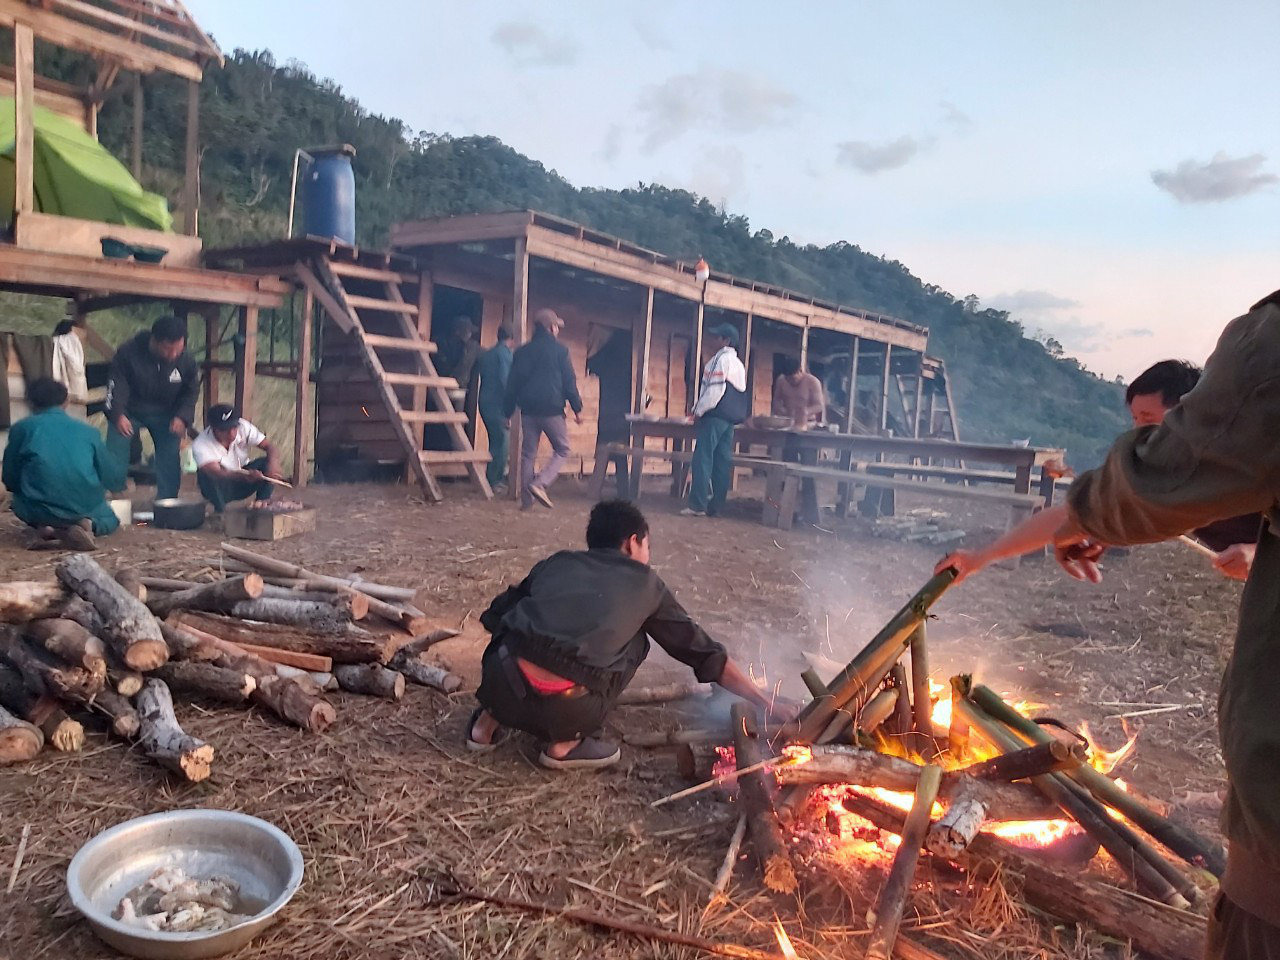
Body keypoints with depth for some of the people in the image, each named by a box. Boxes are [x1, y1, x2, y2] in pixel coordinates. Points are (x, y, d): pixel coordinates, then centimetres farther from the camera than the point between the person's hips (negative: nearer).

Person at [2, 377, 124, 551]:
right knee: (110, 519, 34)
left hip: (41, 510, 0)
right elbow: (113, 478, 14)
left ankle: (47, 528, 2)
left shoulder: (21, 428, 7)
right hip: (86, 509, 0)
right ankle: (89, 524, -4)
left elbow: (10, 479, 12)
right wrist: (120, 469, 38)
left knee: (21, 502, 36)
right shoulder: (88, 430, 10)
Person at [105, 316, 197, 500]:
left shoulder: (186, 361, -18)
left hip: (165, 415, 1)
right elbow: (117, 385, -16)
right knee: (114, 455, -8)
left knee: (170, 460, -5)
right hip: (129, 411, -1)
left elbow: (189, 393, -4)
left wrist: (183, 417, -20)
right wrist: (118, 414, -29)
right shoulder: (129, 352, -24)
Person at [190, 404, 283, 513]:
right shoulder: (200, 445, -26)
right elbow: (216, 473, -40)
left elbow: (270, 447, -19)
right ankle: (220, 511, -20)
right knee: (205, 473, -33)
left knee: (266, 463, -23)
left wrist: (273, 464, -43)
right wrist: (246, 476, -60)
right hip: (220, 489, -2)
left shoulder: (243, 427, -16)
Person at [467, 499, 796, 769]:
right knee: (634, 641, 22)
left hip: (499, 685, 4)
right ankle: (565, 742, 14)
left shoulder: (558, 561, 23)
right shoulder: (645, 583, 18)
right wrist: (765, 703, 32)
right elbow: (704, 653, 23)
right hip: (565, 707, -3)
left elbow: (494, 616, 26)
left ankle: (489, 721, 26)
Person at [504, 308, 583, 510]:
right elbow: (569, 381, -5)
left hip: (528, 409, 4)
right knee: (562, 450, 7)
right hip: (552, 409, -4)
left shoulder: (523, 351, 10)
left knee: (528, 453, 9)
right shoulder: (559, 349, -2)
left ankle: (526, 498, 7)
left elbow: (512, 383, 11)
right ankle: (540, 484, -12)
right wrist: (577, 408, 0)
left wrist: (508, 410, 15)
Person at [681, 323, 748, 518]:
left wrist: (699, 410, -11)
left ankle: (698, 505, -12)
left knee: (703, 458, -9)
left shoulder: (720, 358, -9)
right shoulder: (737, 362, 20)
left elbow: (715, 389, -18)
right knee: (722, 461, 6)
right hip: (730, 417, 9)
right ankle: (716, 505, 7)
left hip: (715, 415, -9)